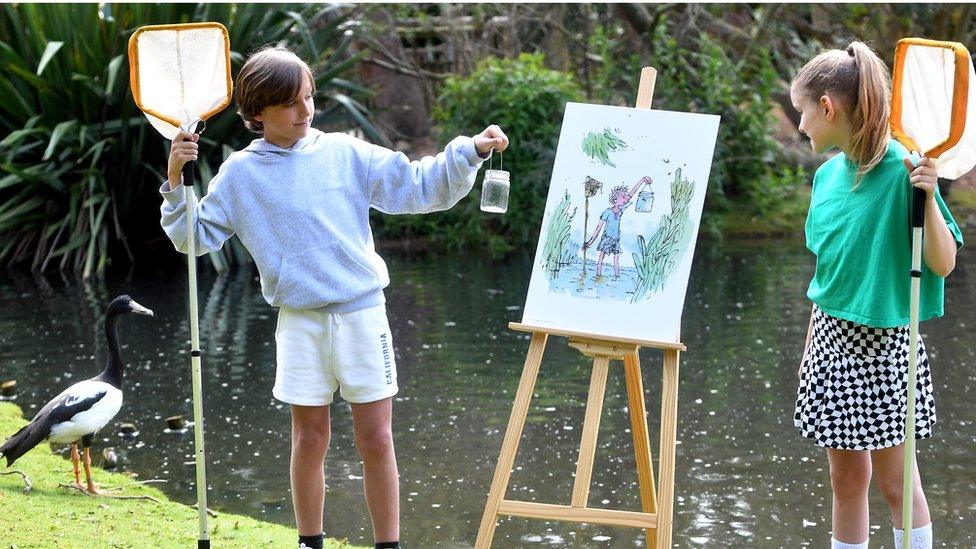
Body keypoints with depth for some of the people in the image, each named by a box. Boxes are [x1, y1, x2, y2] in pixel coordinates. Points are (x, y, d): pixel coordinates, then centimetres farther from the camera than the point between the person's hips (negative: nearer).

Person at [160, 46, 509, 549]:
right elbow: (197, 237, 5)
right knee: (310, 440, 8)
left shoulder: (345, 154, 2)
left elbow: (419, 187, 2)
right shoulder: (240, 174, 3)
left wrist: (470, 151, -11)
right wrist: (176, 185, -9)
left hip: (362, 314, 0)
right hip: (300, 322, 0)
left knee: (376, 441, 1)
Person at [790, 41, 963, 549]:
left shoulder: (901, 171, -16)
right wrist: (810, 348, 17)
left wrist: (927, 195, -30)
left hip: (883, 342, -6)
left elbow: (943, 264, -17)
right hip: (832, 337, 6)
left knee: (894, 478, 0)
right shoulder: (829, 174, 5)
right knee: (846, 477, 12)